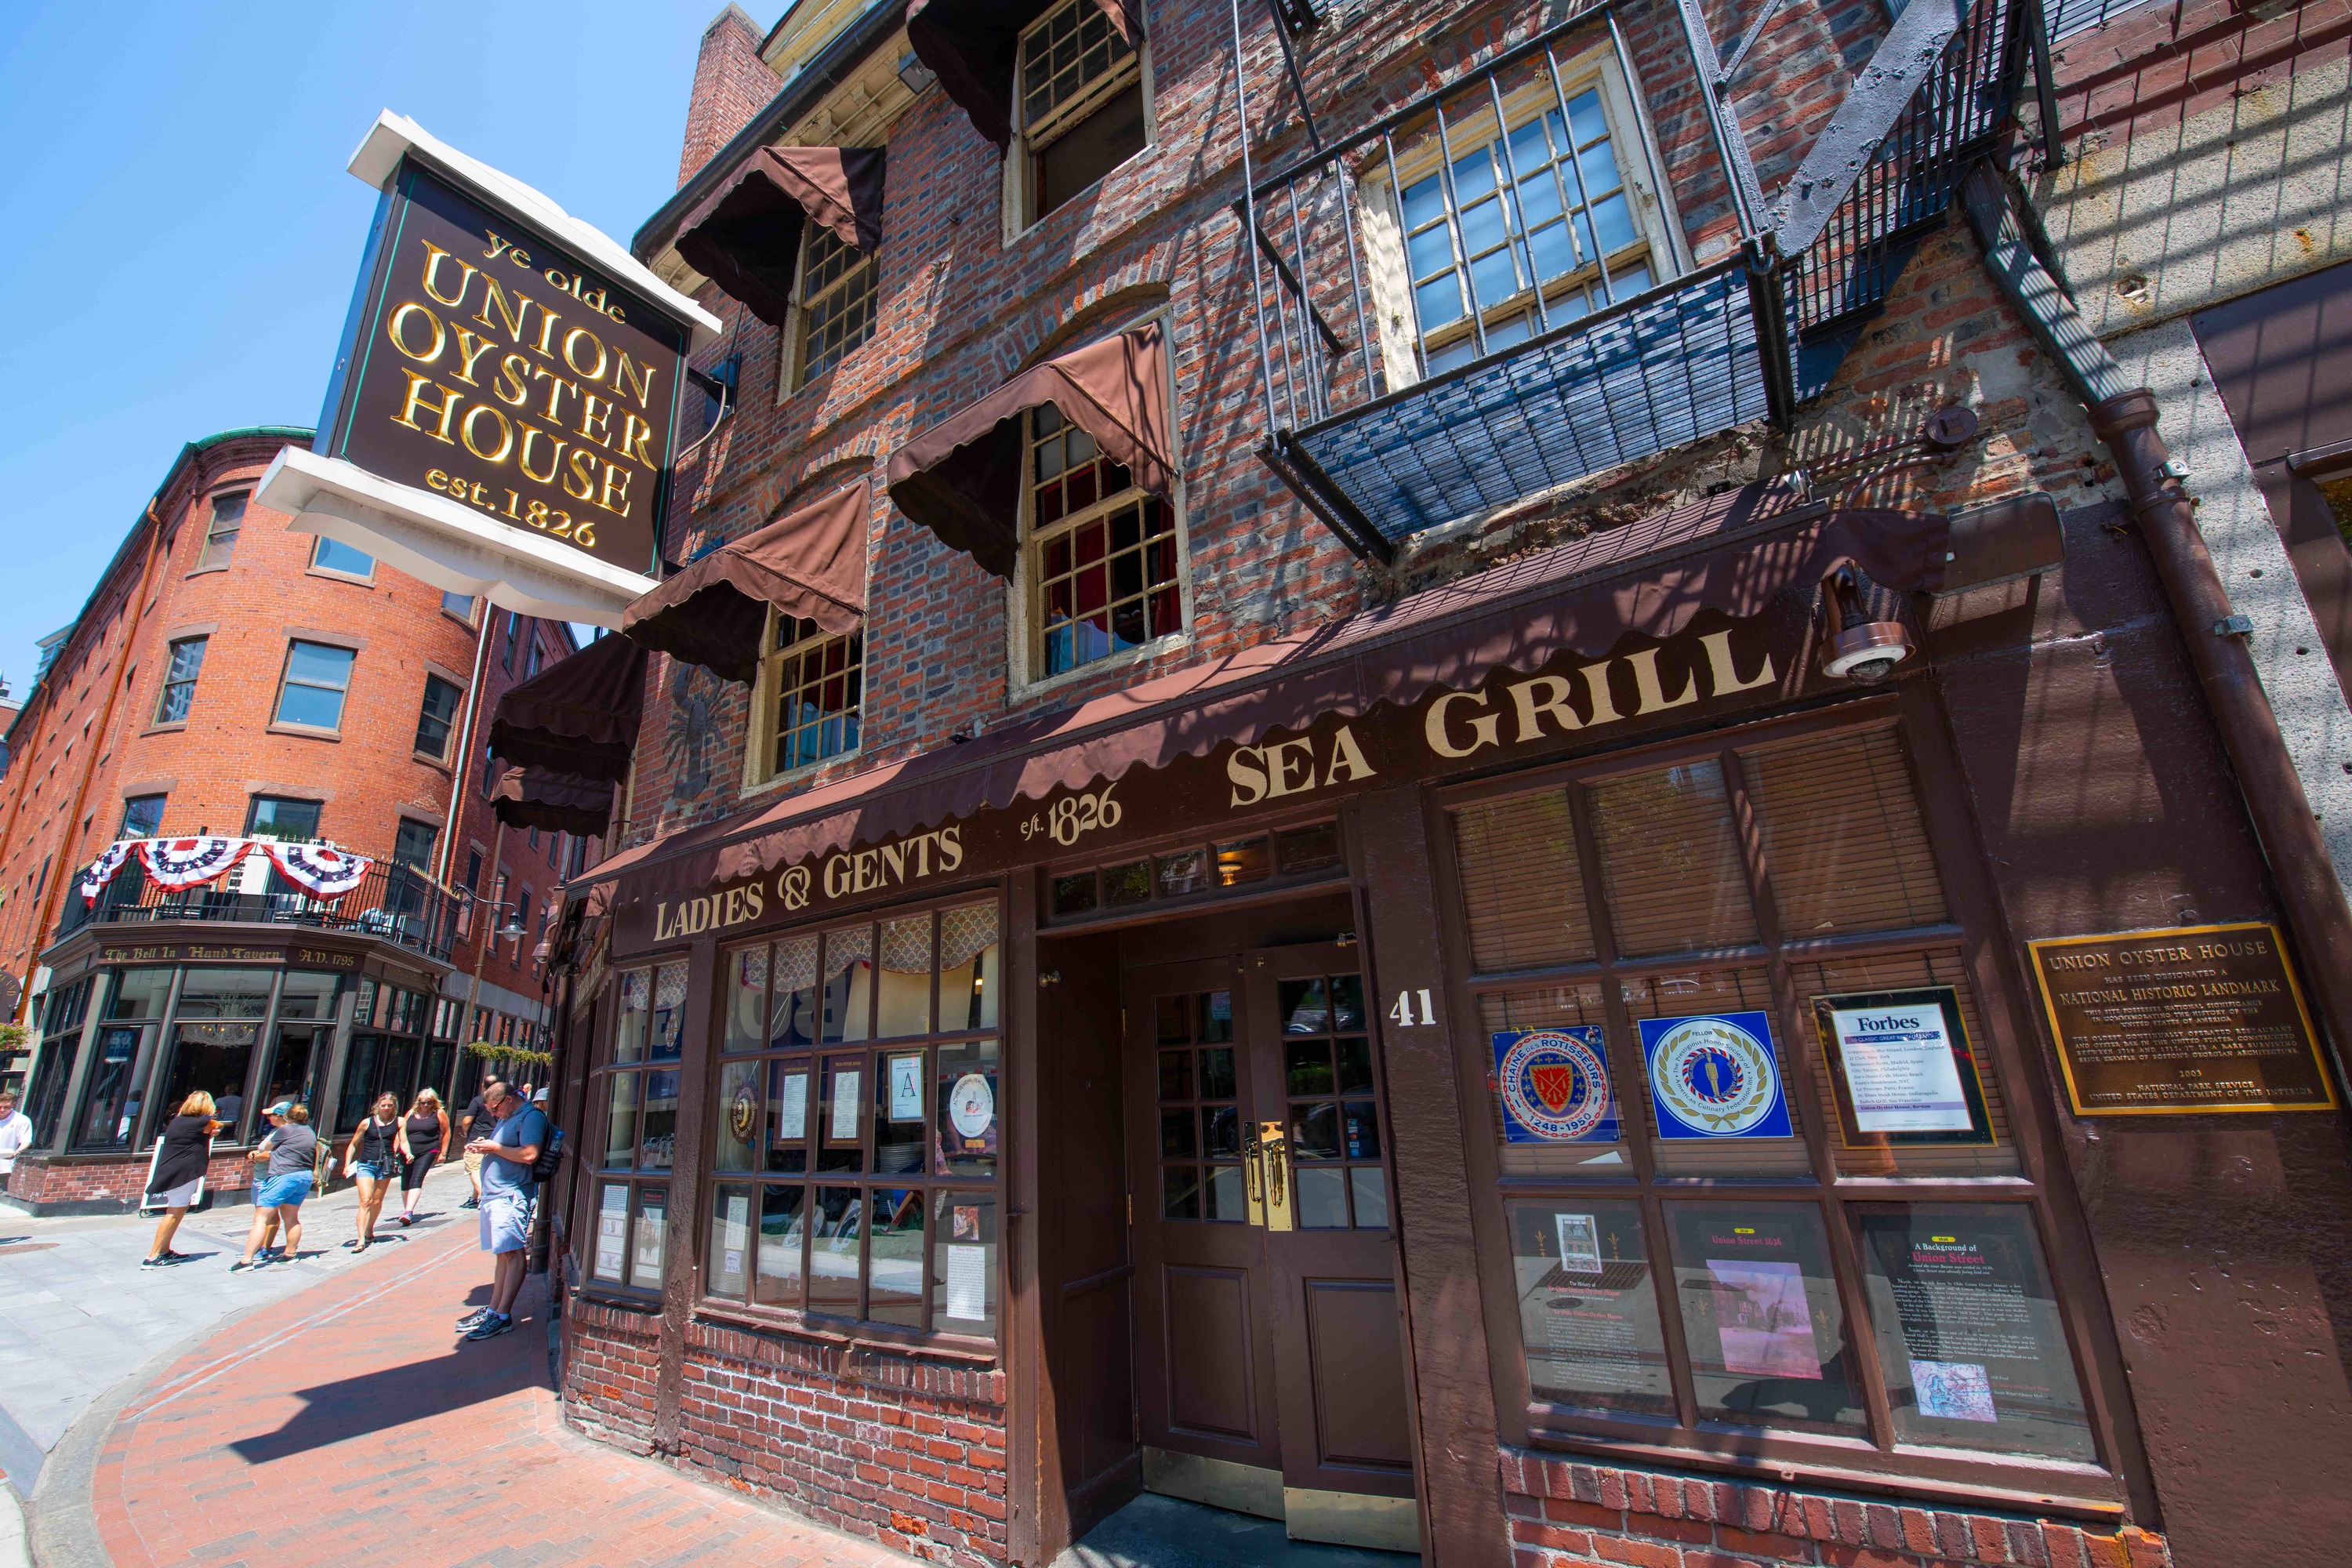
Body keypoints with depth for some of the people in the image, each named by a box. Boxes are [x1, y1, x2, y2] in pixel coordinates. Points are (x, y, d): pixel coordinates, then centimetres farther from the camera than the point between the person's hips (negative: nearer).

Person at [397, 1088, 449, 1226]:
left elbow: (446, 1133, 3)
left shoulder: (439, 1113, -1)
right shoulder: (411, 1113, 9)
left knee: (416, 1180, -15)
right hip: (408, 1152, 4)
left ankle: (408, 1212, -21)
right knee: (405, 1182, 7)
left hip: (427, 1152, -4)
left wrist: (443, 1153, 2)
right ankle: (407, 1212, 23)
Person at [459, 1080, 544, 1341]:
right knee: (501, 1253, 14)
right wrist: (483, 1146, 11)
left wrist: (494, 1147, -15)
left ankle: (503, 1316, -9)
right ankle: (493, 1309, 19)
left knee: (511, 1253, -9)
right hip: (493, 1194, 10)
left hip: (511, 1196, -10)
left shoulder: (531, 1117, -12)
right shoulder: (507, 1118, 21)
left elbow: (529, 1154, -23)